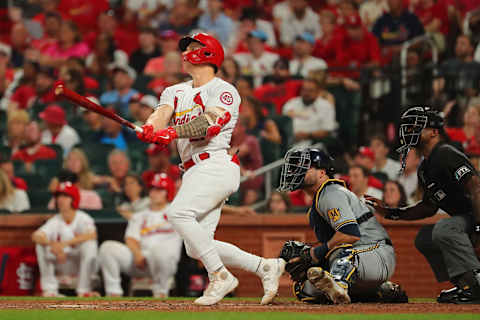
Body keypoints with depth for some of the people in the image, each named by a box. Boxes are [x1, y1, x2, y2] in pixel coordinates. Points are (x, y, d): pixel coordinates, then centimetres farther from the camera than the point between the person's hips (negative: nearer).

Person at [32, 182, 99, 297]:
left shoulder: (83, 218, -12)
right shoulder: (55, 221, -3)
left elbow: (92, 235, -35)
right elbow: (35, 236, -21)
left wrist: (65, 243, -44)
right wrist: (53, 244, -43)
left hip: (82, 264, -3)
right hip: (61, 265, 3)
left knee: (89, 244, -31)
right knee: (41, 244, -18)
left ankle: (84, 290, -23)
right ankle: (50, 290, -14)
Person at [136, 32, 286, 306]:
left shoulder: (224, 91, 1)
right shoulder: (175, 92, 22)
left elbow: (210, 124, -18)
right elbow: (163, 114, 1)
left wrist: (174, 132, -33)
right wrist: (150, 129, -23)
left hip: (217, 164, -8)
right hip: (194, 171, 8)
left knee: (179, 213, -28)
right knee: (197, 248, 0)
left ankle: (220, 276, -23)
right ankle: (266, 267, 11)